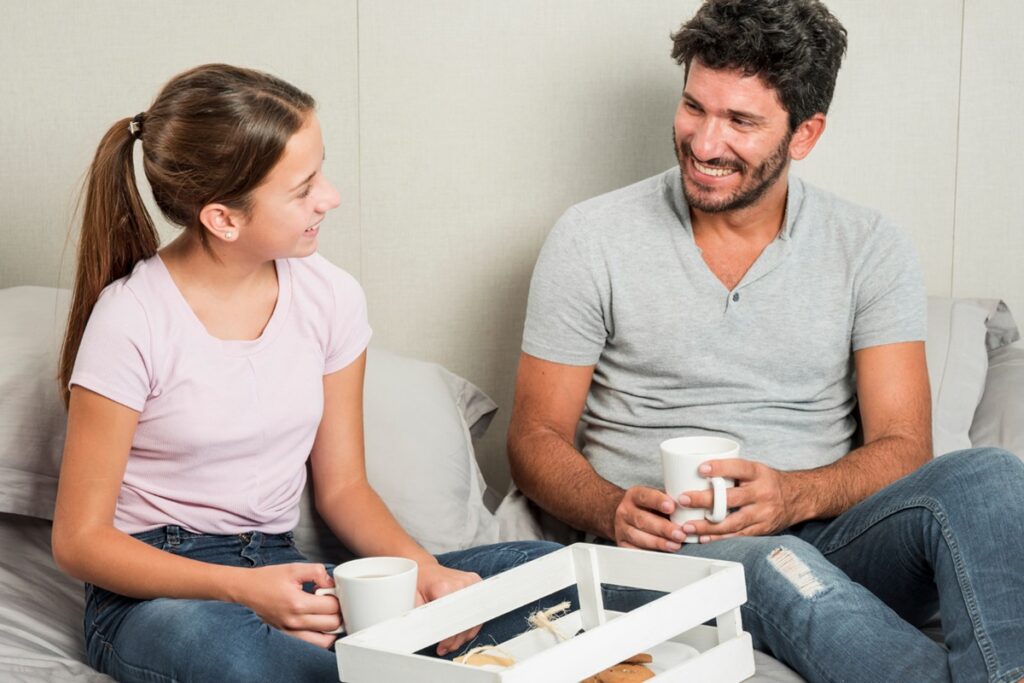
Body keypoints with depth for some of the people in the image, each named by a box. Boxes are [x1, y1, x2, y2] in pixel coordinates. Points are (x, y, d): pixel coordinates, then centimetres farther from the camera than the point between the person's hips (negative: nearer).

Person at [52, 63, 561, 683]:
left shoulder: (331, 298, 1)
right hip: (158, 594, -4)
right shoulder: (131, 322, -13)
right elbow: (79, 538, -10)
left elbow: (343, 486, 9)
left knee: (544, 571, -17)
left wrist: (422, 570, -12)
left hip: (282, 569, 4)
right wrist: (242, 590, -24)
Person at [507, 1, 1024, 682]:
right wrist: (615, 513, -17)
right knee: (776, 568, -39)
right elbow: (537, 436, 5)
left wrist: (794, 496, -21)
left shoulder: (870, 248, 6)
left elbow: (901, 444, 1)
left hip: (824, 534, 2)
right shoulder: (591, 239, 3)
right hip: (669, 549, -2)